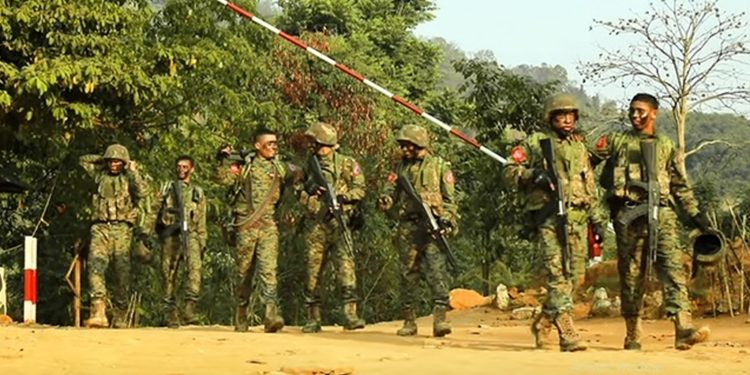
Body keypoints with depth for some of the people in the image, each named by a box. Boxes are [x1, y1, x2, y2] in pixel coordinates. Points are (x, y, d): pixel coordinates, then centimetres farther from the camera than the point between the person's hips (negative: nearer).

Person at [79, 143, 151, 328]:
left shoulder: (131, 178, 9)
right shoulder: (101, 175, 17)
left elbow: (143, 192, -11)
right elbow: (84, 160, 29)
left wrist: (133, 170, -4)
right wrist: (104, 160, 21)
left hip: (122, 230, -1)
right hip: (101, 228, 1)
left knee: (122, 272, 0)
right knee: (96, 266, -19)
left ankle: (119, 318, 8)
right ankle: (99, 313, -29)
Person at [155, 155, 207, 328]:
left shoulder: (198, 193, 20)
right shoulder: (166, 188, 18)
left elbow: (202, 221, 18)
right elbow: (156, 211, 14)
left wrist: (202, 242, 10)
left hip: (191, 234, 0)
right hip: (171, 234, 0)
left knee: (194, 267, -22)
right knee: (169, 273, -2)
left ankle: (190, 307, -29)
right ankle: (170, 313, 3)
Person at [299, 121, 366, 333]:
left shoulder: (346, 164, 2)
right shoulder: (311, 164, 16)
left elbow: (359, 189, -2)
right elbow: (302, 192, 25)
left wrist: (341, 197, -16)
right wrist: (308, 192, 2)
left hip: (338, 222, -4)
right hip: (315, 225, 4)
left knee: (345, 266, -14)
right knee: (313, 270, 5)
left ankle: (350, 314, -18)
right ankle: (313, 318, 12)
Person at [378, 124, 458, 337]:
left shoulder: (439, 166, 7)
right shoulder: (401, 168, 17)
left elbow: (450, 199, 5)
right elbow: (391, 190, 16)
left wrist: (448, 220, -8)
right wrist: (385, 201, -8)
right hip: (408, 228, 4)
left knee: (436, 271, -14)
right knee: (408, 274, 5)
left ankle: (440, 318, -18)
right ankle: (409, 320, 11)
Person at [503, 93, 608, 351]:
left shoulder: (580, 148, 21)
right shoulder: (535, 143, 6)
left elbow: (591, 189, 24)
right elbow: (510, 170, 3)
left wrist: (598, 220, 19)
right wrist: (533, 174, -15)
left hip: (577, 218, 5)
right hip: (549, 217, -5)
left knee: (575, 276, 4)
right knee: (557, 275, -11)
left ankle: (543, 321, 23)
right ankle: (567, 333, -16)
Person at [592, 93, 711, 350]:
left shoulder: (666, 146, 18)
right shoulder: (616, 141, 13)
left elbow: (680, 185, 21)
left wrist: (695, 214, 17)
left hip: (662, 214, 1)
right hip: (628, 214, -1)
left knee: (673, 267, -14)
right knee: (631, 273, 1)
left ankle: (684, 328, -24)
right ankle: (632, 334, 10)